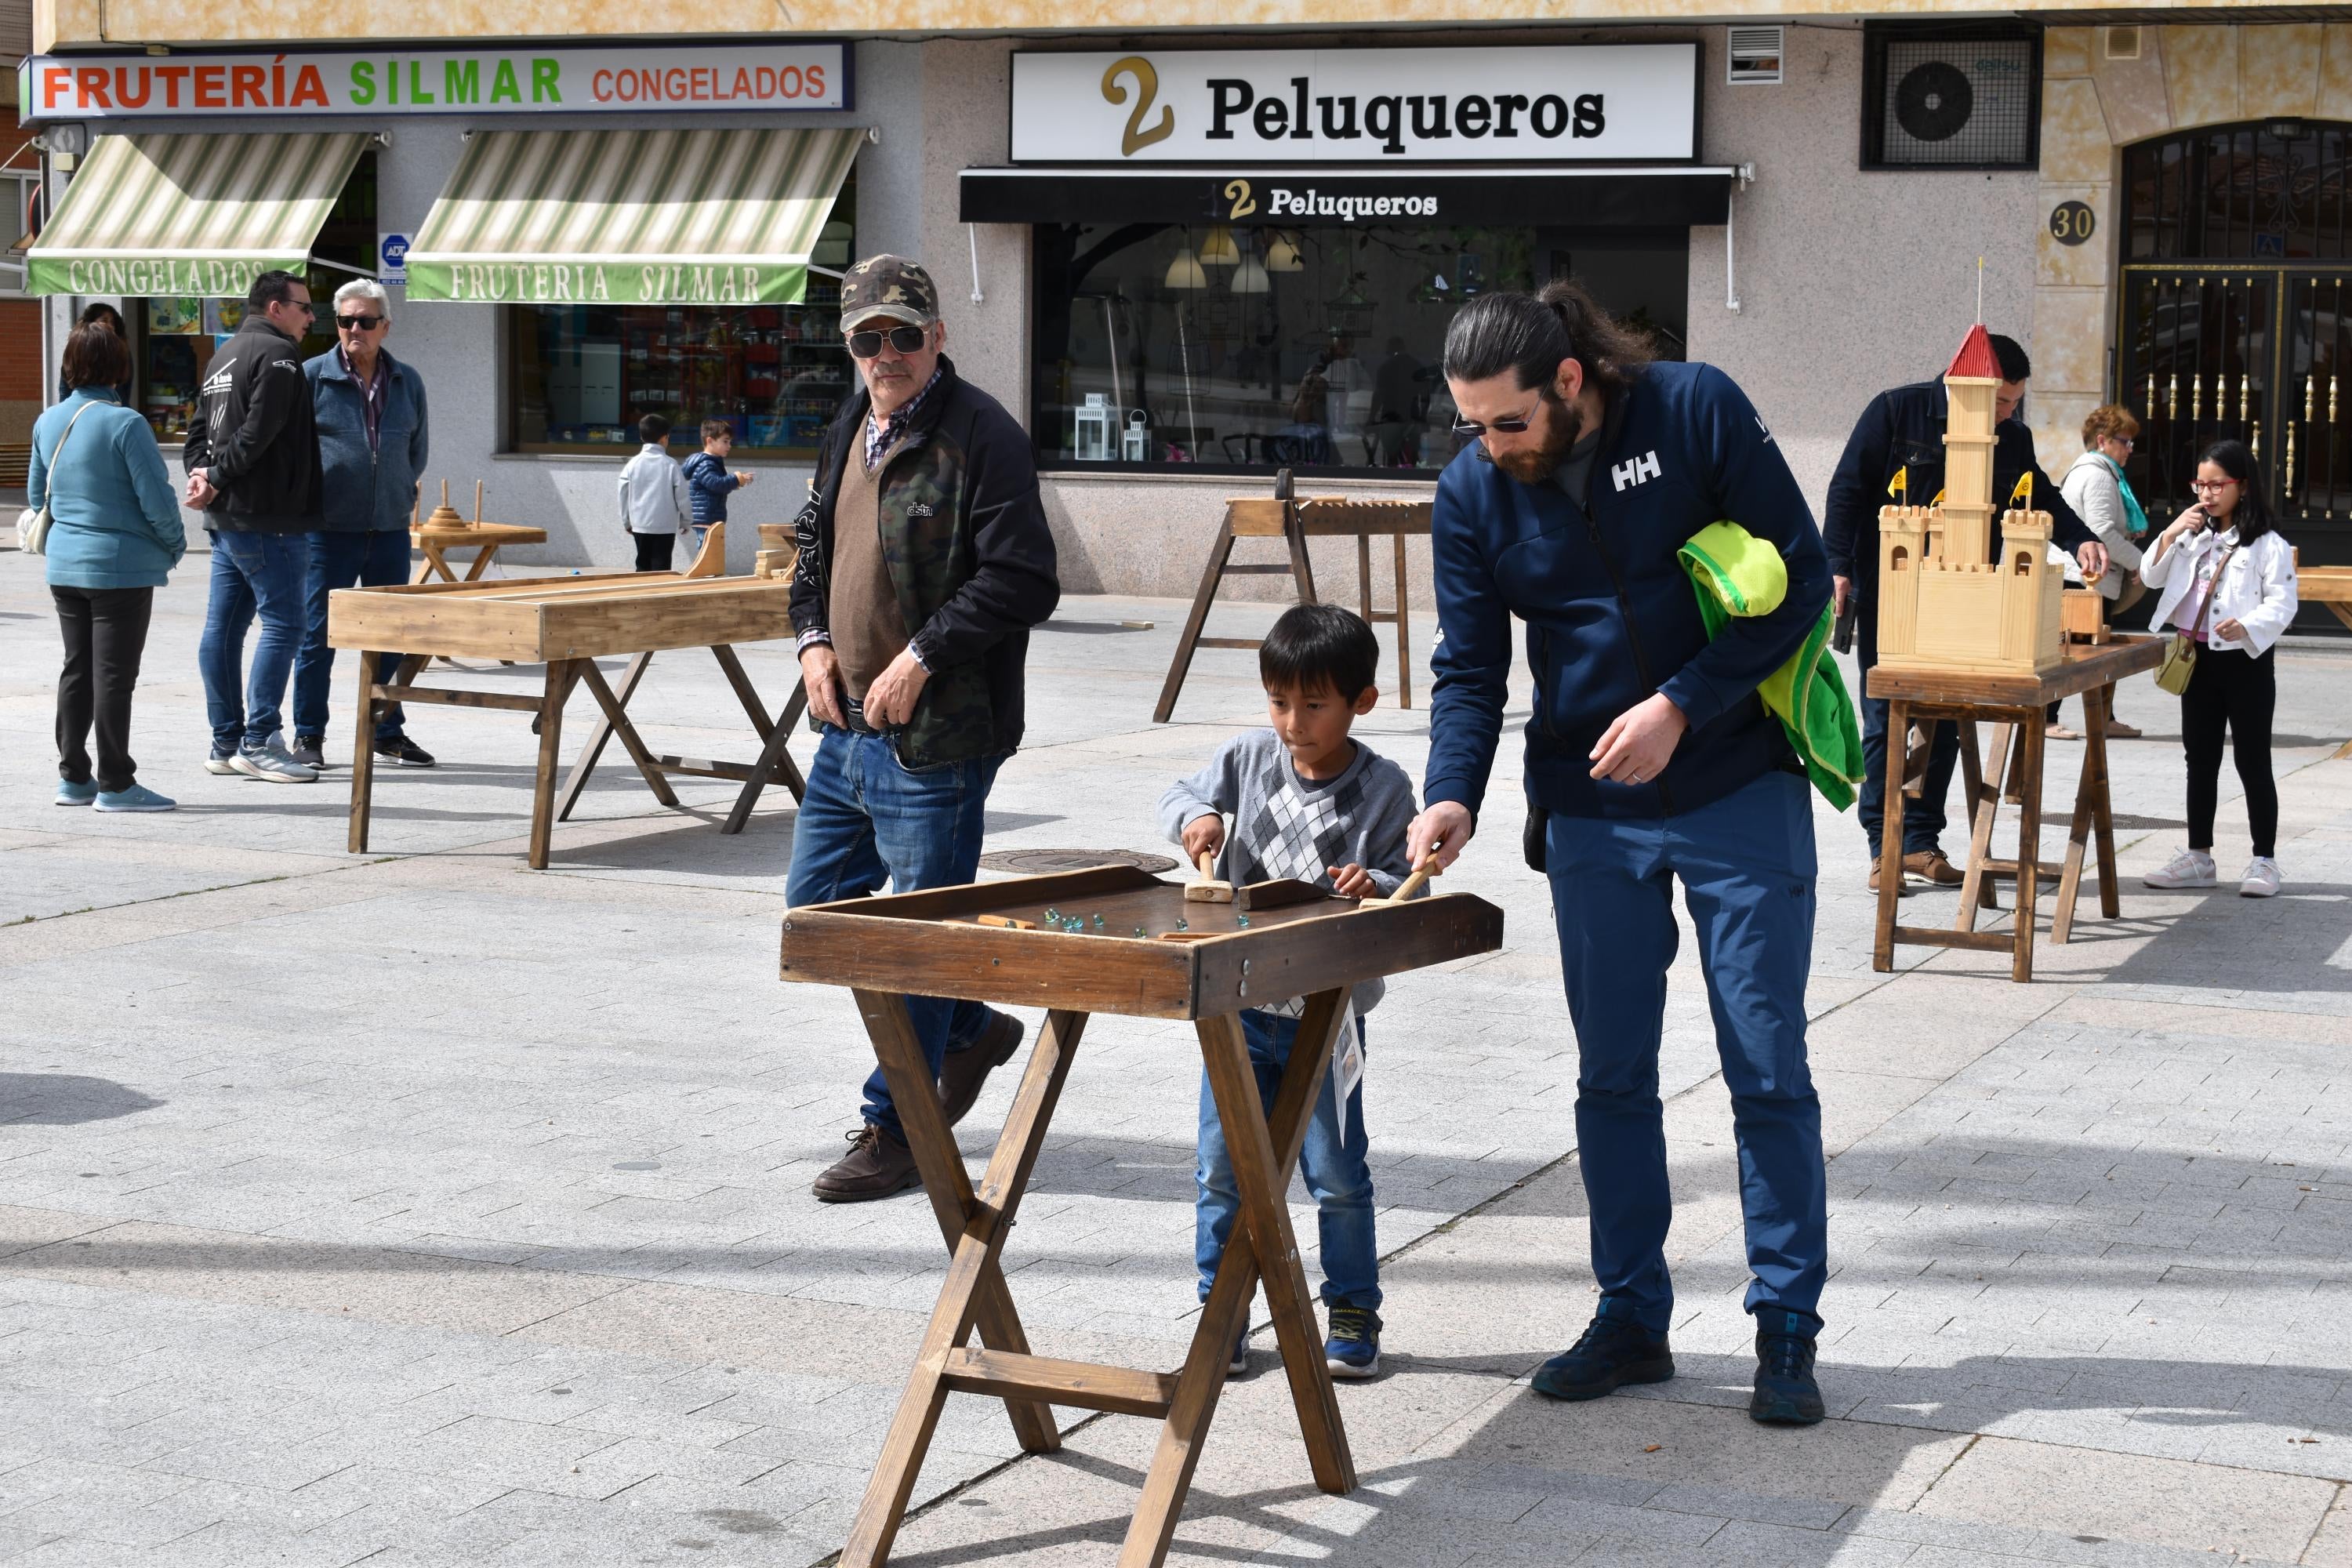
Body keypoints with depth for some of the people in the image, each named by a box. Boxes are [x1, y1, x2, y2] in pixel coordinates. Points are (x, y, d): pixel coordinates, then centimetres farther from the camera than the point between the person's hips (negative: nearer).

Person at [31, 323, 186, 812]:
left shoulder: (48, 421, 4)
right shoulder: (125, 424, -17)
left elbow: (36, 493, 14)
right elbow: (156, 498, -17)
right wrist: (175, 545, 1)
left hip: (64, 566, 7)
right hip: (121, 567, -7)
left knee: (76, 670, 15)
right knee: (114, 675, -1)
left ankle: (73, 777, 20)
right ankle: (115, 784, 3)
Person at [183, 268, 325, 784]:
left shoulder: (224, 356, 20)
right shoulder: (277, 354, -10)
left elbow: (200, 428, 17)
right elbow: (258, 432, -19)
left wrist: (203, 471, 0)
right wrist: (216, 478, -12)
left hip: (227, 517, 10)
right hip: (266, 517, -10)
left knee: (223, 626, 9)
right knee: (284, 623, -7)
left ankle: (227, 742, 14)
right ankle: (258, 743, -9)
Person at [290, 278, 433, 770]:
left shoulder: (407, 382, 10)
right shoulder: (312, 376, -2)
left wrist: (402, 497, 12)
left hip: (390, 531, 4)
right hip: (329, 530, -4)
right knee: (317, 634, 0)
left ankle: (387, 733, 20)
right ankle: (308, 737, 9)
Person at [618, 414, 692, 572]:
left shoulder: (633, 464, -1)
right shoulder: (670, 464, -8)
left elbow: (624, 495, 4)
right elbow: (682, 496, -4)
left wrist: (626, 522, 17)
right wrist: (685, 521, 10)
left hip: (640, 525, 3)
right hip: (665, 526, -3)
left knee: (643, 567, 12)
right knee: (661, 568, -2)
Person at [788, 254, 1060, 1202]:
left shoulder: (982, 437, -12)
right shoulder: (849, 433, 13)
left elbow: (1024, 582, -18)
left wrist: (921, 658, -20)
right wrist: (813, 638, 8)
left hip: (938, 736, -9)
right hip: (849, 725, 9)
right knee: (815, 908, 16)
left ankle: (894, 1135, 11)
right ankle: (970, 1030, 34)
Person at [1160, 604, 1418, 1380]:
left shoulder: (1383, 787, -7)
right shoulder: (1249, 758, 0)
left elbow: (1409, 887, -2)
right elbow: (1180, 792, 10)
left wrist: (1373, 887, -24)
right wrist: (1194, 816, -12)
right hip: (1240, 1001, 3)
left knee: (1337, 1174, 4)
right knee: (1221, 1167, 6)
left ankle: (1352, 1311, 20)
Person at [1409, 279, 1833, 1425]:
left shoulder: (1696, 412, -13)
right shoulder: (1472, 494, -4)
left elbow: (1800, 576, -11)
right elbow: (1469, 669, -1)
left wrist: (1681, 705, -18)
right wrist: (1453, 795, -20)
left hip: (1741, 791, -3)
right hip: (1592, 815, 3)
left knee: (1767, 1069, 1)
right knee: (1613, 1074, 9)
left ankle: (1787, 1330, 12)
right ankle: (1631, 1318, 22)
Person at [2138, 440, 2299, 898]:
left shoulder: (2268, 545, -8)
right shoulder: (2194, 535, 12)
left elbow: (2282, 603, -13)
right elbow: (2152, 577, 10)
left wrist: (2246, 626, -31)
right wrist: (2170, 534, -5)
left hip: (2246, 662, -6)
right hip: (2198, 659, 6)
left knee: (2252, 761, -1)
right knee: (2200, 760, 11)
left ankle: (2264, 860, 5)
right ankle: (2198, 856, 18)